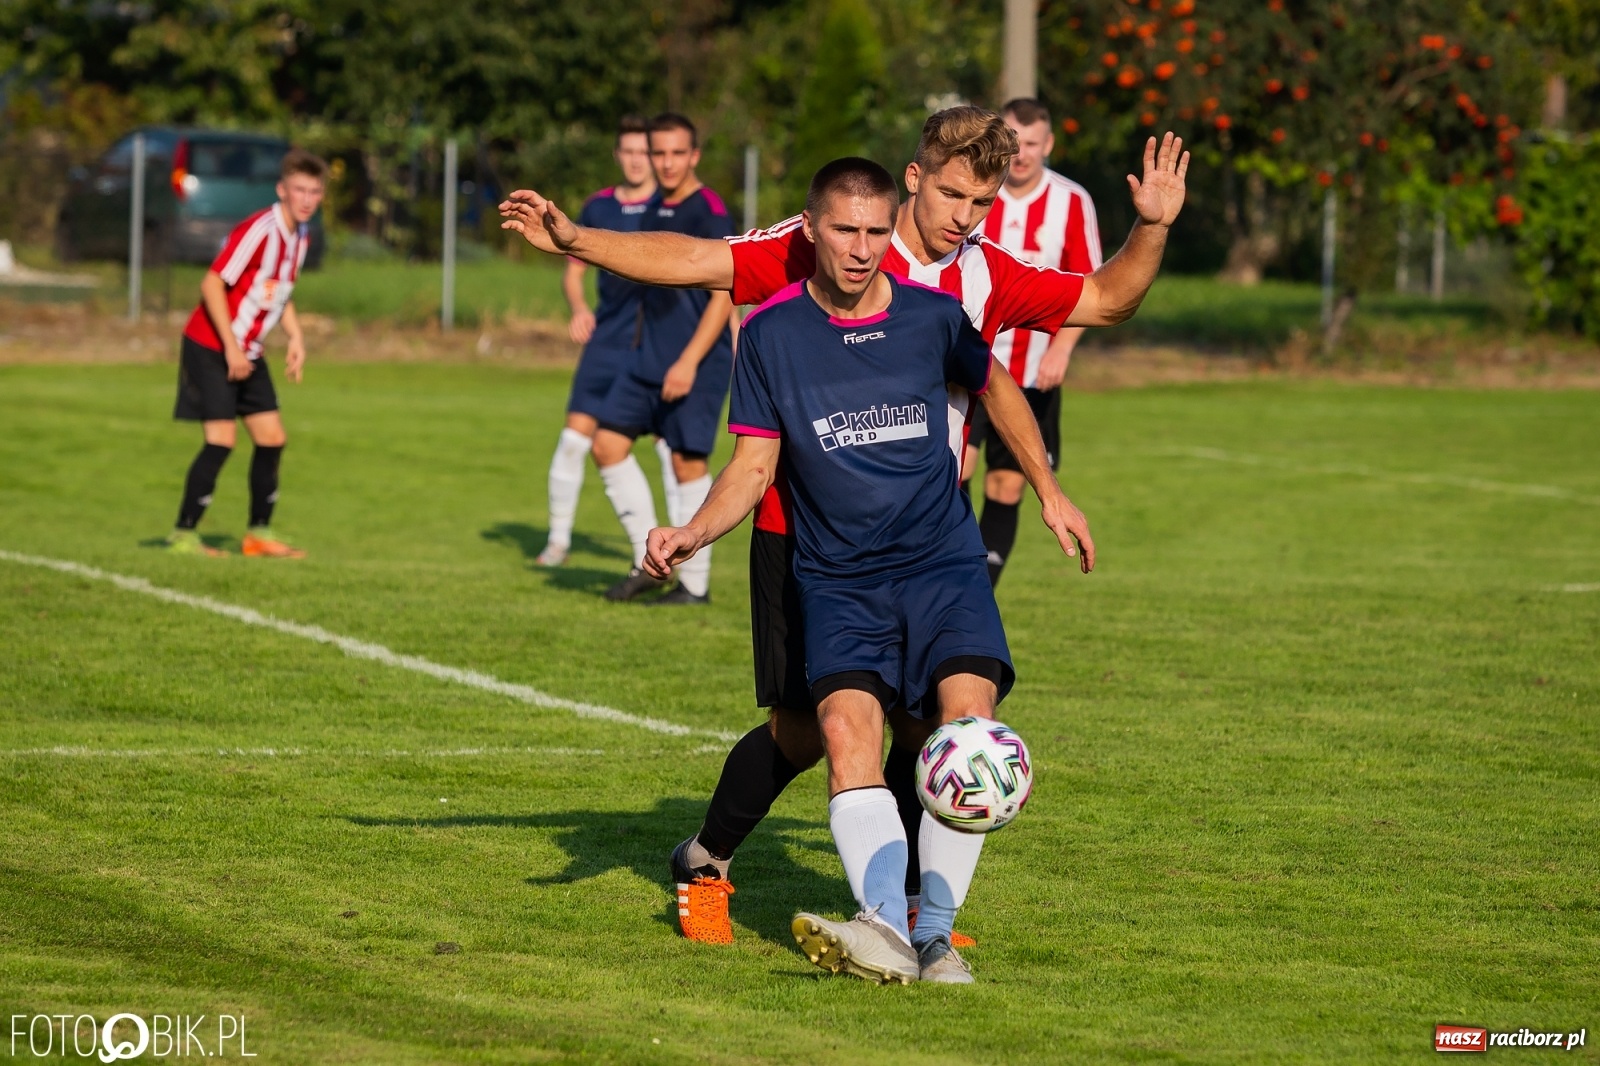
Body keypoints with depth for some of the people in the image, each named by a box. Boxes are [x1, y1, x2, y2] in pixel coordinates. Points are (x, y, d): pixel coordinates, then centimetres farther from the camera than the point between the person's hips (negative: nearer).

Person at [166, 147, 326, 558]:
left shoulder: (300, 238, 7)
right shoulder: (259, 230, -21)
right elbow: (213, 285, -23)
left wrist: (296, 336, 9)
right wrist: (231, 347, -22)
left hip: (247, 353, 8)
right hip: (211, 348, -8)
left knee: (272, 438, 5)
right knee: (221, 440, -13)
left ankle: (259, 533, 15)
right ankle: (183, 535, -5)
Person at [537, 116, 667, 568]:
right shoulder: (598, 207, 6)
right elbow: (574, 271, 14)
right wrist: (578, 308, -6)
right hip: (606, 340, 3)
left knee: (670, 444, -8)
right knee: (575, 436, -1)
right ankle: (558, 538, 12)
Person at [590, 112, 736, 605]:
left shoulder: (709, 214, -12)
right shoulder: (653, 210, 12)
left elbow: (725, 295, -16)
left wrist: (689, 361, -21)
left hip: (696, 363, -8)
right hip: (648, 359, 8)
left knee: (687, 463, -4)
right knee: (608, 444, 3)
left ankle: (695, 583, 5)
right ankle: (649, 561, 11)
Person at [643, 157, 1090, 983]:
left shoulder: (933, 316, 1)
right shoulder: (771, 334, 0)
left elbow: (995, 388, 22)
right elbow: (754, 466, 4)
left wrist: (1048, 490, 22)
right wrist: (693, 534, -13)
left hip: (942, 560, 0)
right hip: (838, 578, 0)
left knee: (966, 715, -23)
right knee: (846, 725, -25)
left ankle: (934, 930, -21)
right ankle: (885, 927, -37)